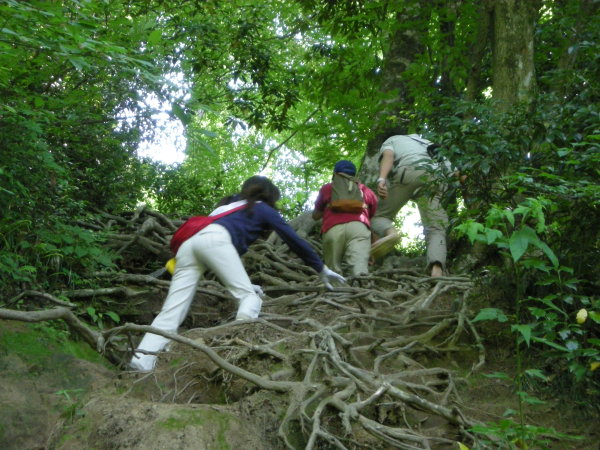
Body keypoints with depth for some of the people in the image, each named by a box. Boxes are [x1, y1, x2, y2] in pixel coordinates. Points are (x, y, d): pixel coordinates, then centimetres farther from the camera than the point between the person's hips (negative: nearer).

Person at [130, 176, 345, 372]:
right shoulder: (263, 209, 26)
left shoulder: (231, 205, 42)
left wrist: (242, 284, 52)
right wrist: (322, 270, 34)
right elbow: (295, 240, 26)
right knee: (249, 297, -3)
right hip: (214, 239, -6)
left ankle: (141, 365, -19)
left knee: (171, 312, -4)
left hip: (188, 243, 6)